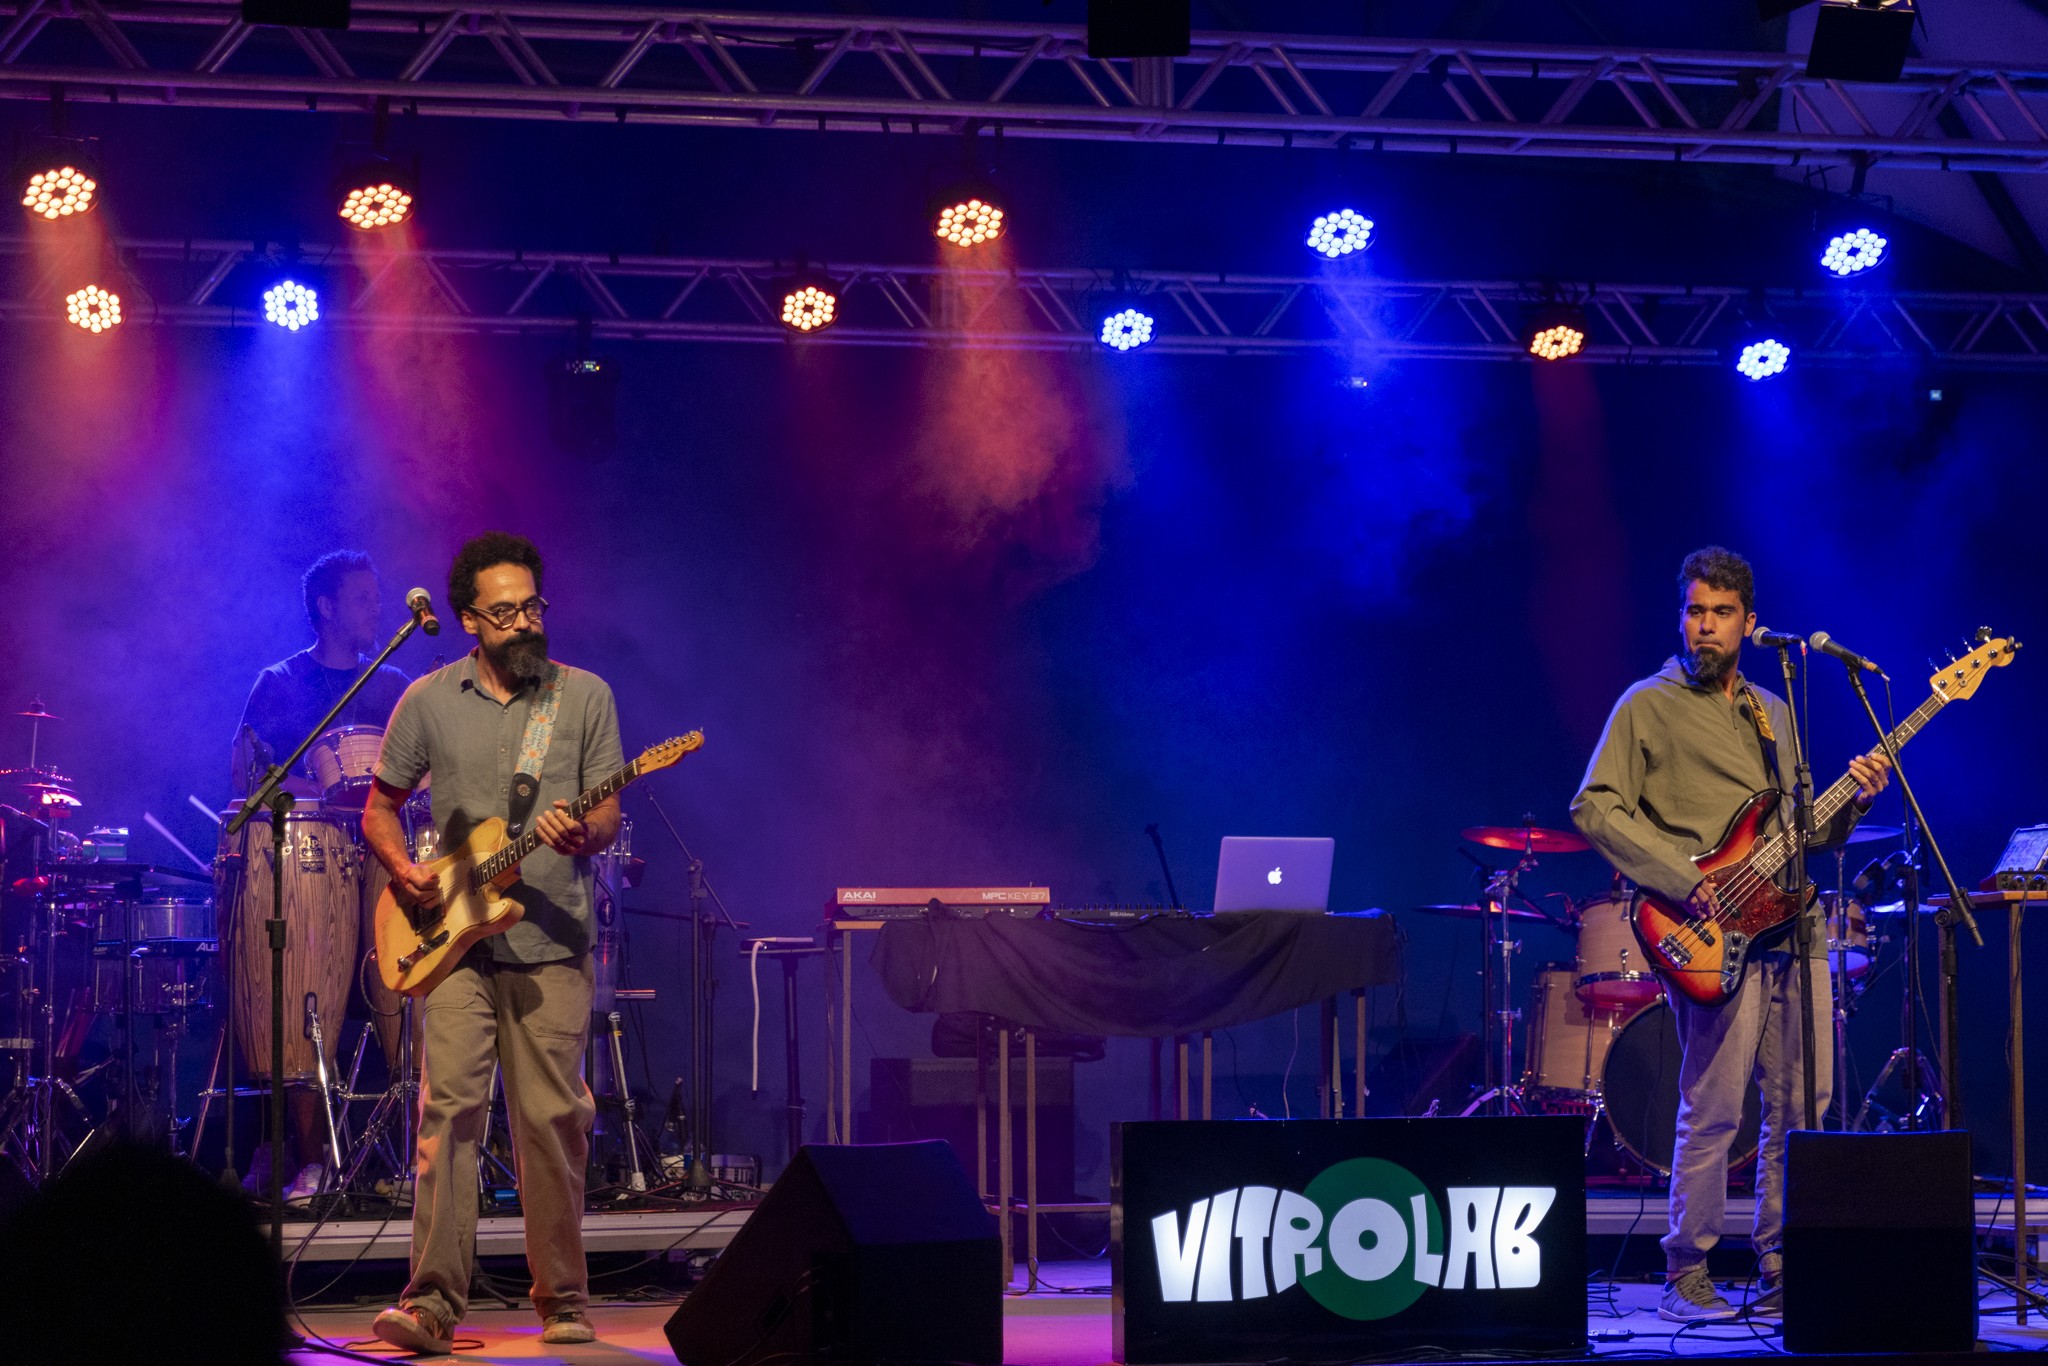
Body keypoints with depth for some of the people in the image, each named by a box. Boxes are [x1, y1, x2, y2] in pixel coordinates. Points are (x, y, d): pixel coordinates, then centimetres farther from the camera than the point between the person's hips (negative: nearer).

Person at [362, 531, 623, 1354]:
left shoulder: (586, 697, 6)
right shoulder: (428, 701, 6)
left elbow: (608, 817, 4)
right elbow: (379, 807, 14)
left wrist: (581, 834, -20)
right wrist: (404, 871, -5)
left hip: (553, 945, 0)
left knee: (553, 1120, 1)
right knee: (449, 1110, -10)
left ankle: (561, 1300, 12)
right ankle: (433, 1301, -10)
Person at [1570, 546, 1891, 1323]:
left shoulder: (1772, 714, 21)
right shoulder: (1648, 706, 0)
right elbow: (1594, 807, -10)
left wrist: (1853, 801, 3)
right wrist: (1682, 881, -17)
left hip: (1793, 929, 7)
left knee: (1802, 1108, 6)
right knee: (1713, 1110, -8)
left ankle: (1780, 1273, 15)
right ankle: (1686, 1279, 1)